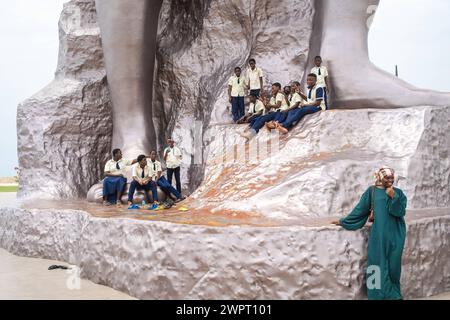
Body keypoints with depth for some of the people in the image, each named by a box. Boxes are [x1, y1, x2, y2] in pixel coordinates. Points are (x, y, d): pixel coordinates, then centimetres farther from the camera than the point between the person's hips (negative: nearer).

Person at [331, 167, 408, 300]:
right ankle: (380, 294, 6)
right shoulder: (372, 191, 3)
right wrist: (344, 221, 8)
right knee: (379, 263, -1)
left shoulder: (398, 193, 6)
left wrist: (393, 197, -18)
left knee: (393, 264, 6)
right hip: (379, 234, -1)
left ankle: (393, 294, 20)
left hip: (395, 235, 1)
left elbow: (400, 211, -6)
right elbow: (360, 209, 7)